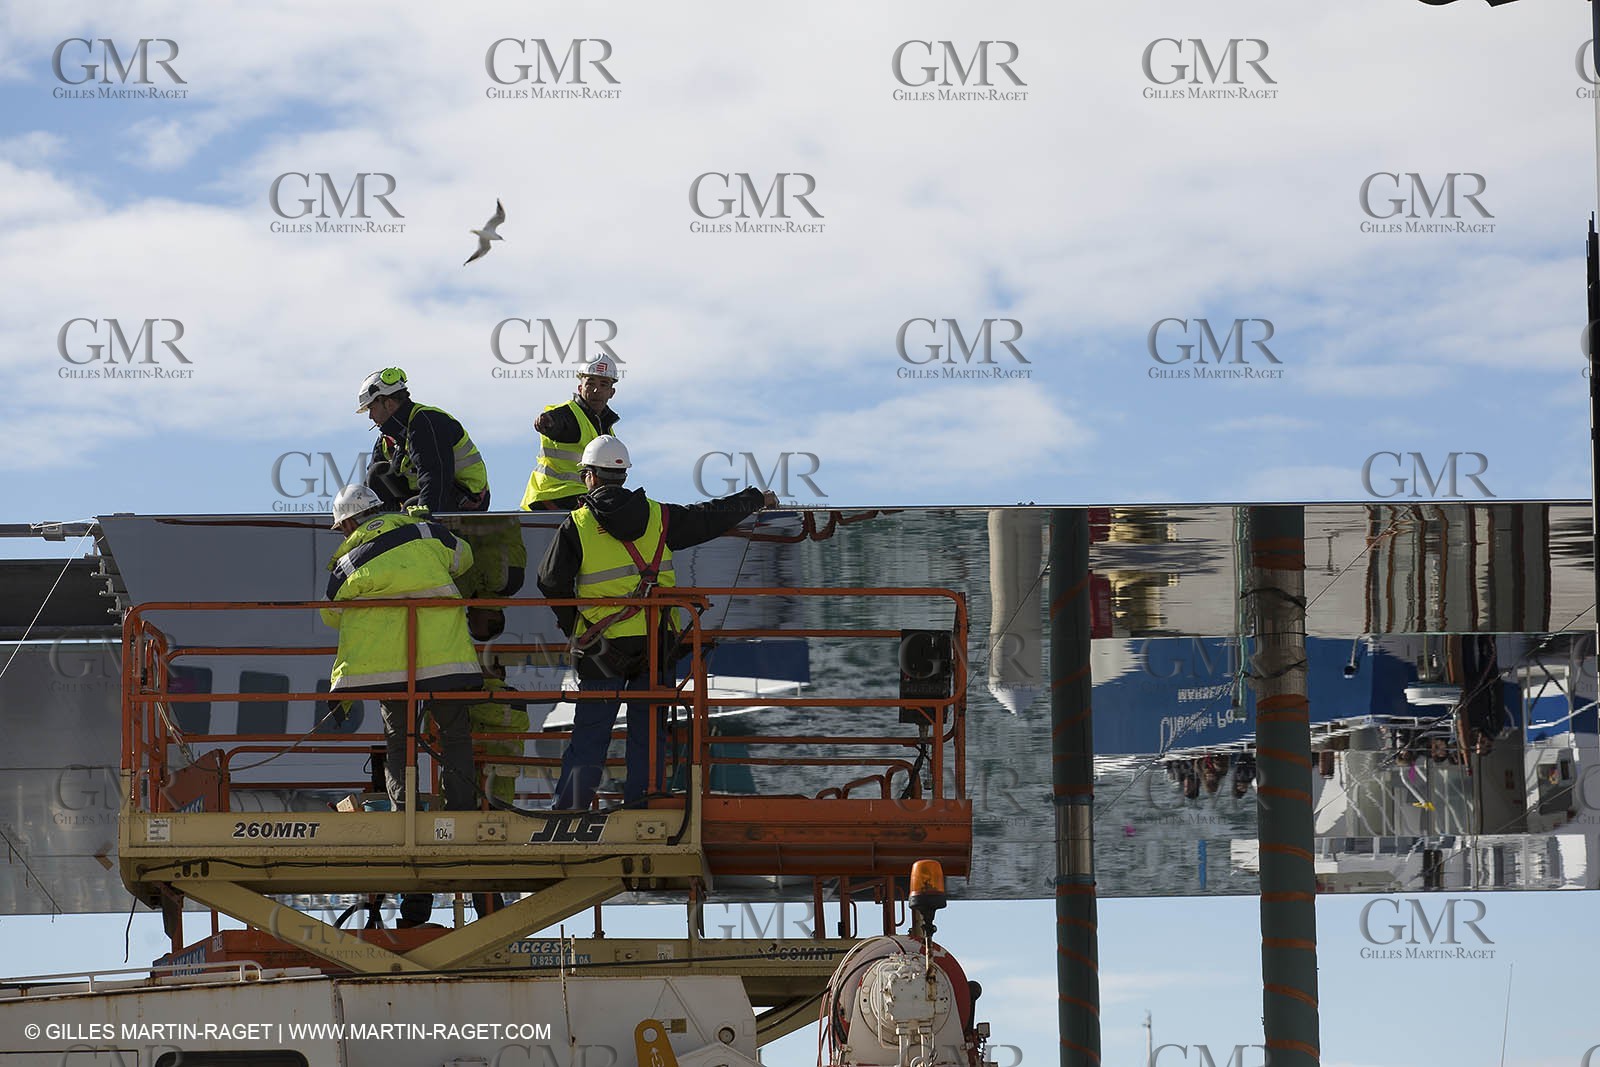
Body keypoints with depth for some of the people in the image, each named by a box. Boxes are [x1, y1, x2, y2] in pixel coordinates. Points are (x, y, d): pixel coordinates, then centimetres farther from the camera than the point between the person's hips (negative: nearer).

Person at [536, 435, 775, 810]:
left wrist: (571, 626, 14)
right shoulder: (658, 516, 4)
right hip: (655, 644, 2)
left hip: (602, 647, -2)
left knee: (589, 734, 2)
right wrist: (756, 499, 32)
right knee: (648, 733, 8)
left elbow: (551, 582, -4)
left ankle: (569, 810, -1)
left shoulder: (577, 525, -4)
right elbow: (711, 517, 14)